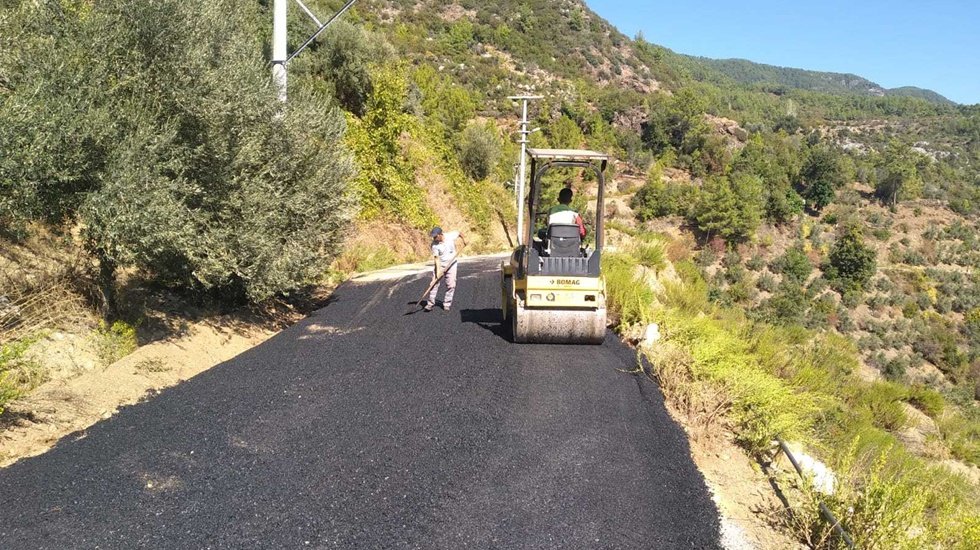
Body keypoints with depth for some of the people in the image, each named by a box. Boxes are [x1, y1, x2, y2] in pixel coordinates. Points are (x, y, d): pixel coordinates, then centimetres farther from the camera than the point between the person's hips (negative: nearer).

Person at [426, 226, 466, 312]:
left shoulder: (451, 236, -14)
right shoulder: (434, 245, -16)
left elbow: (459, 233, 7)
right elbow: (437, 258, -18)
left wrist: (463, 241, 17)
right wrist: (438, 271, -27)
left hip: (451, 264, 1)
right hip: (440, 264, -1)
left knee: (451, 285, -1)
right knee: (434, 284, -7)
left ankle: (447, 304, 8)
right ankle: (430, 303, 0)